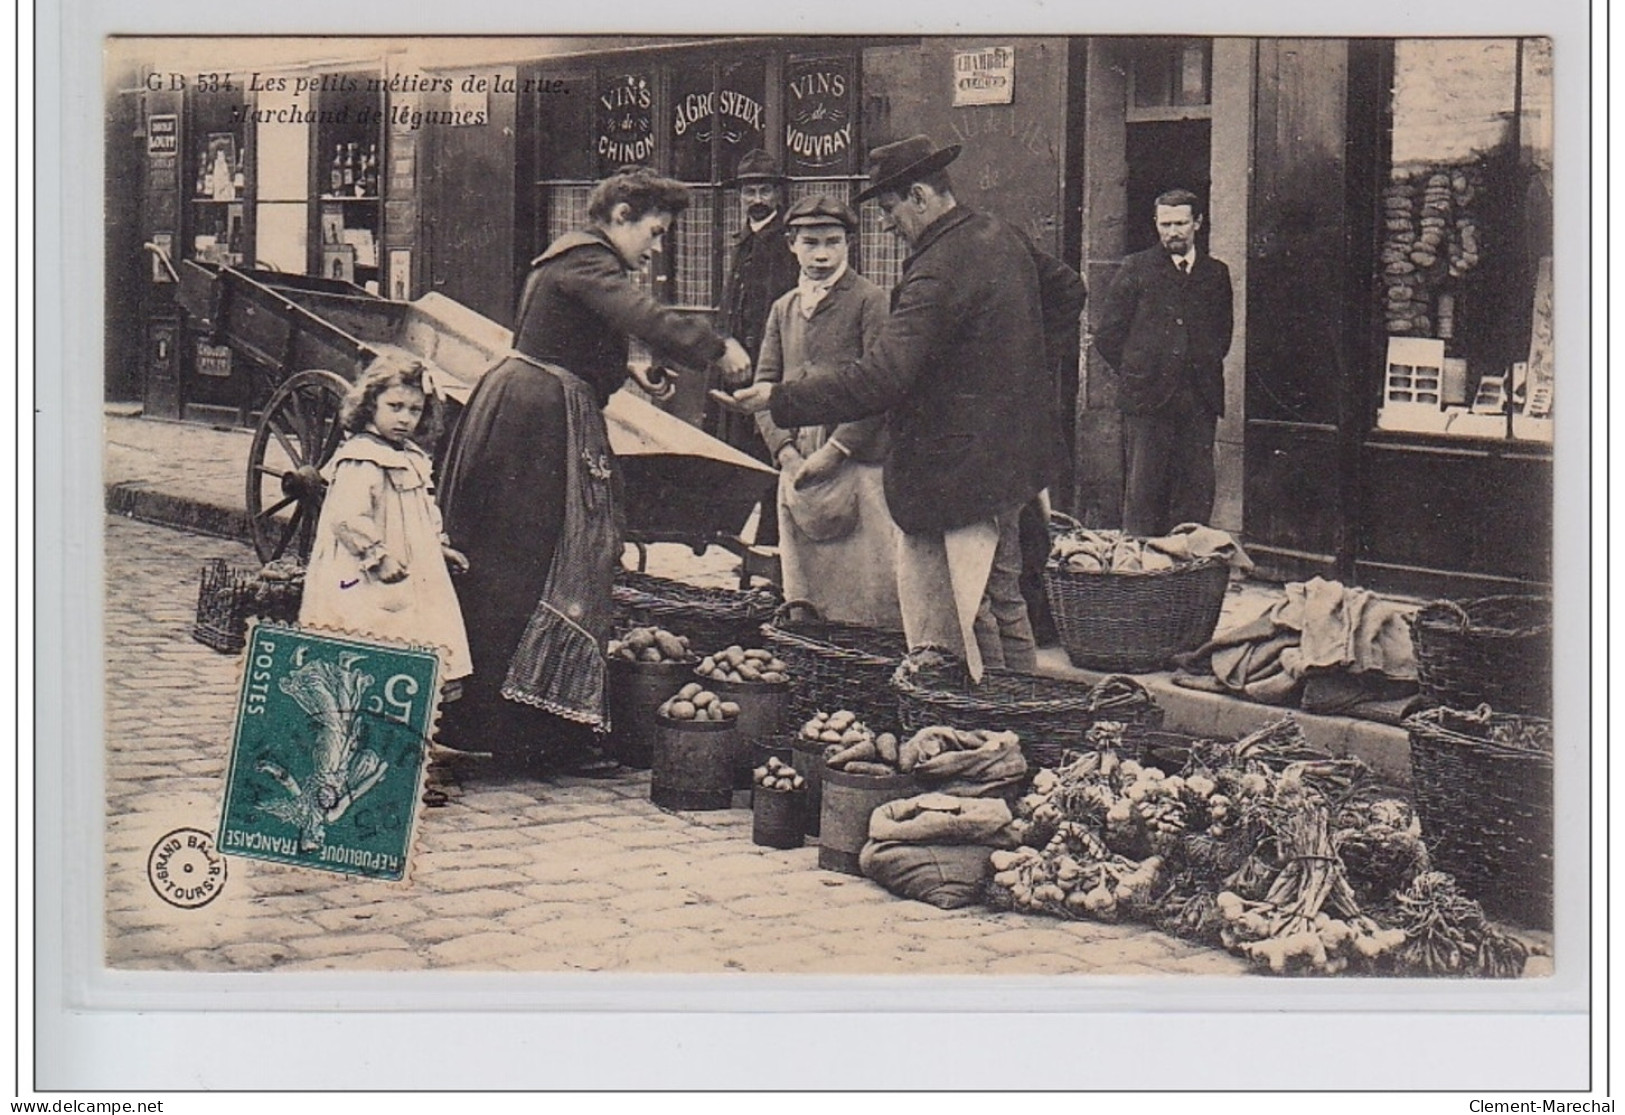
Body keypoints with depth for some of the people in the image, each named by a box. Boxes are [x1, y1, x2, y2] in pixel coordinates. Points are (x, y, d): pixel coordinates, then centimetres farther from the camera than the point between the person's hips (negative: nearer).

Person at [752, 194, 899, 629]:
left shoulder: (869, 301, -1)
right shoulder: (783, 309, 17)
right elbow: (764, 384, 13)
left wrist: (833, 451, -14)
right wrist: (785, 451, -3)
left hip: (856, 463, -6)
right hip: (796, 467, 6)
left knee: (865, 585, -7)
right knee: (801, 579, 8)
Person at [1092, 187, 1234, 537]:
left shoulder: (1216, 273, 13)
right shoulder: (1136, 269, 4)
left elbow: (1223, 334, 21)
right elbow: (1106, 335, 4)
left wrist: (1205, 370, 9)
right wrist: (1135, 372, 1)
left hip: (1200, 399, 3)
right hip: (1148, 398, -3)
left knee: (1197, 491, 1)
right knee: (1142, 489, -3)